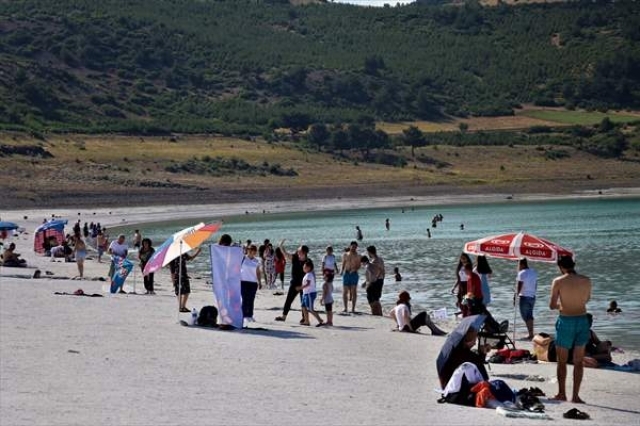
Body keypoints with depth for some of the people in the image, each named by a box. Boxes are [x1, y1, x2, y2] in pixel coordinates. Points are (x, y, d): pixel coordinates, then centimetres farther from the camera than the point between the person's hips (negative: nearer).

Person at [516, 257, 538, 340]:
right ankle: (531, 334, 20)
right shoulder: (533, 273, 9)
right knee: (529, 315, 17)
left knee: (525, 316, 0)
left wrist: (515, 297, -11)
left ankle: (530, 334, -4)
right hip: (532, 296, 8)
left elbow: (519, 287, -17)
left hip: (524, 297, -8)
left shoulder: (522, 273, -14)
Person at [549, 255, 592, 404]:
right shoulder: (586, 281, -1)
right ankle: (575, 395, 10)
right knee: (578, 361, 10)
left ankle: (561, 393, 17)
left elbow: (552, 306, -9)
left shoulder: (558, 281, -11)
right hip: (582, 320, 3)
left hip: (565, 320, -3)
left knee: (562, 361, 12)